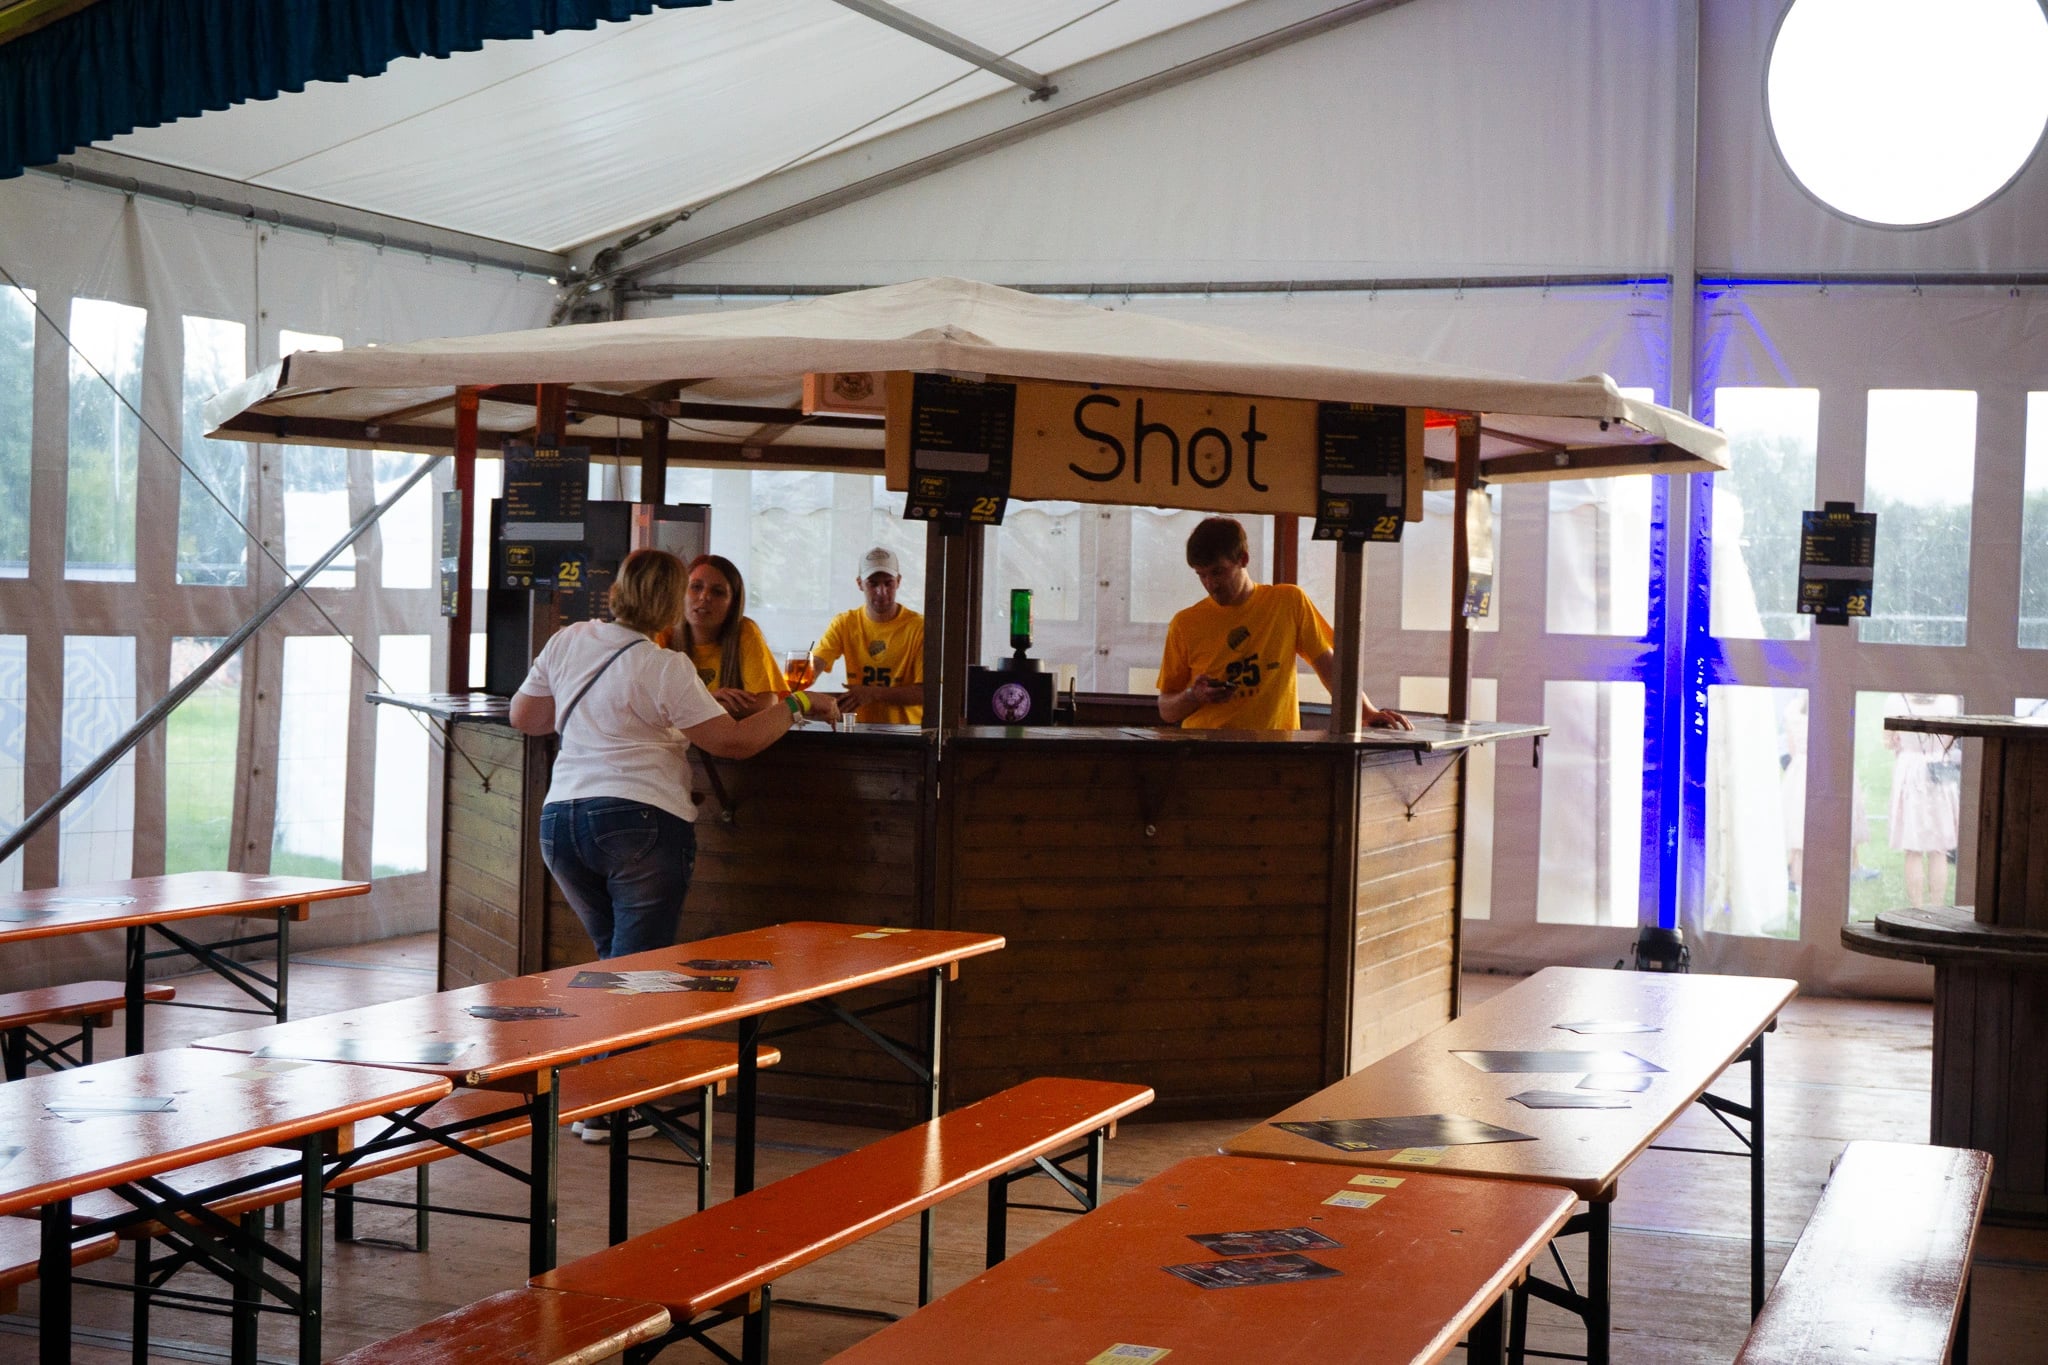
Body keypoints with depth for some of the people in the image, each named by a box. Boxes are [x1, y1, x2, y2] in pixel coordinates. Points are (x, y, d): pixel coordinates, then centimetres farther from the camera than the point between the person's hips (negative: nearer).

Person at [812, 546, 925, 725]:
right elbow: (814, 664, -4)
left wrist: (874, 693, -16)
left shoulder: (919, 626, -2)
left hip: (905, 730, -3)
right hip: (857, 731, 3)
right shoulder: (844, 623, 9)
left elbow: (927, 692, -7)